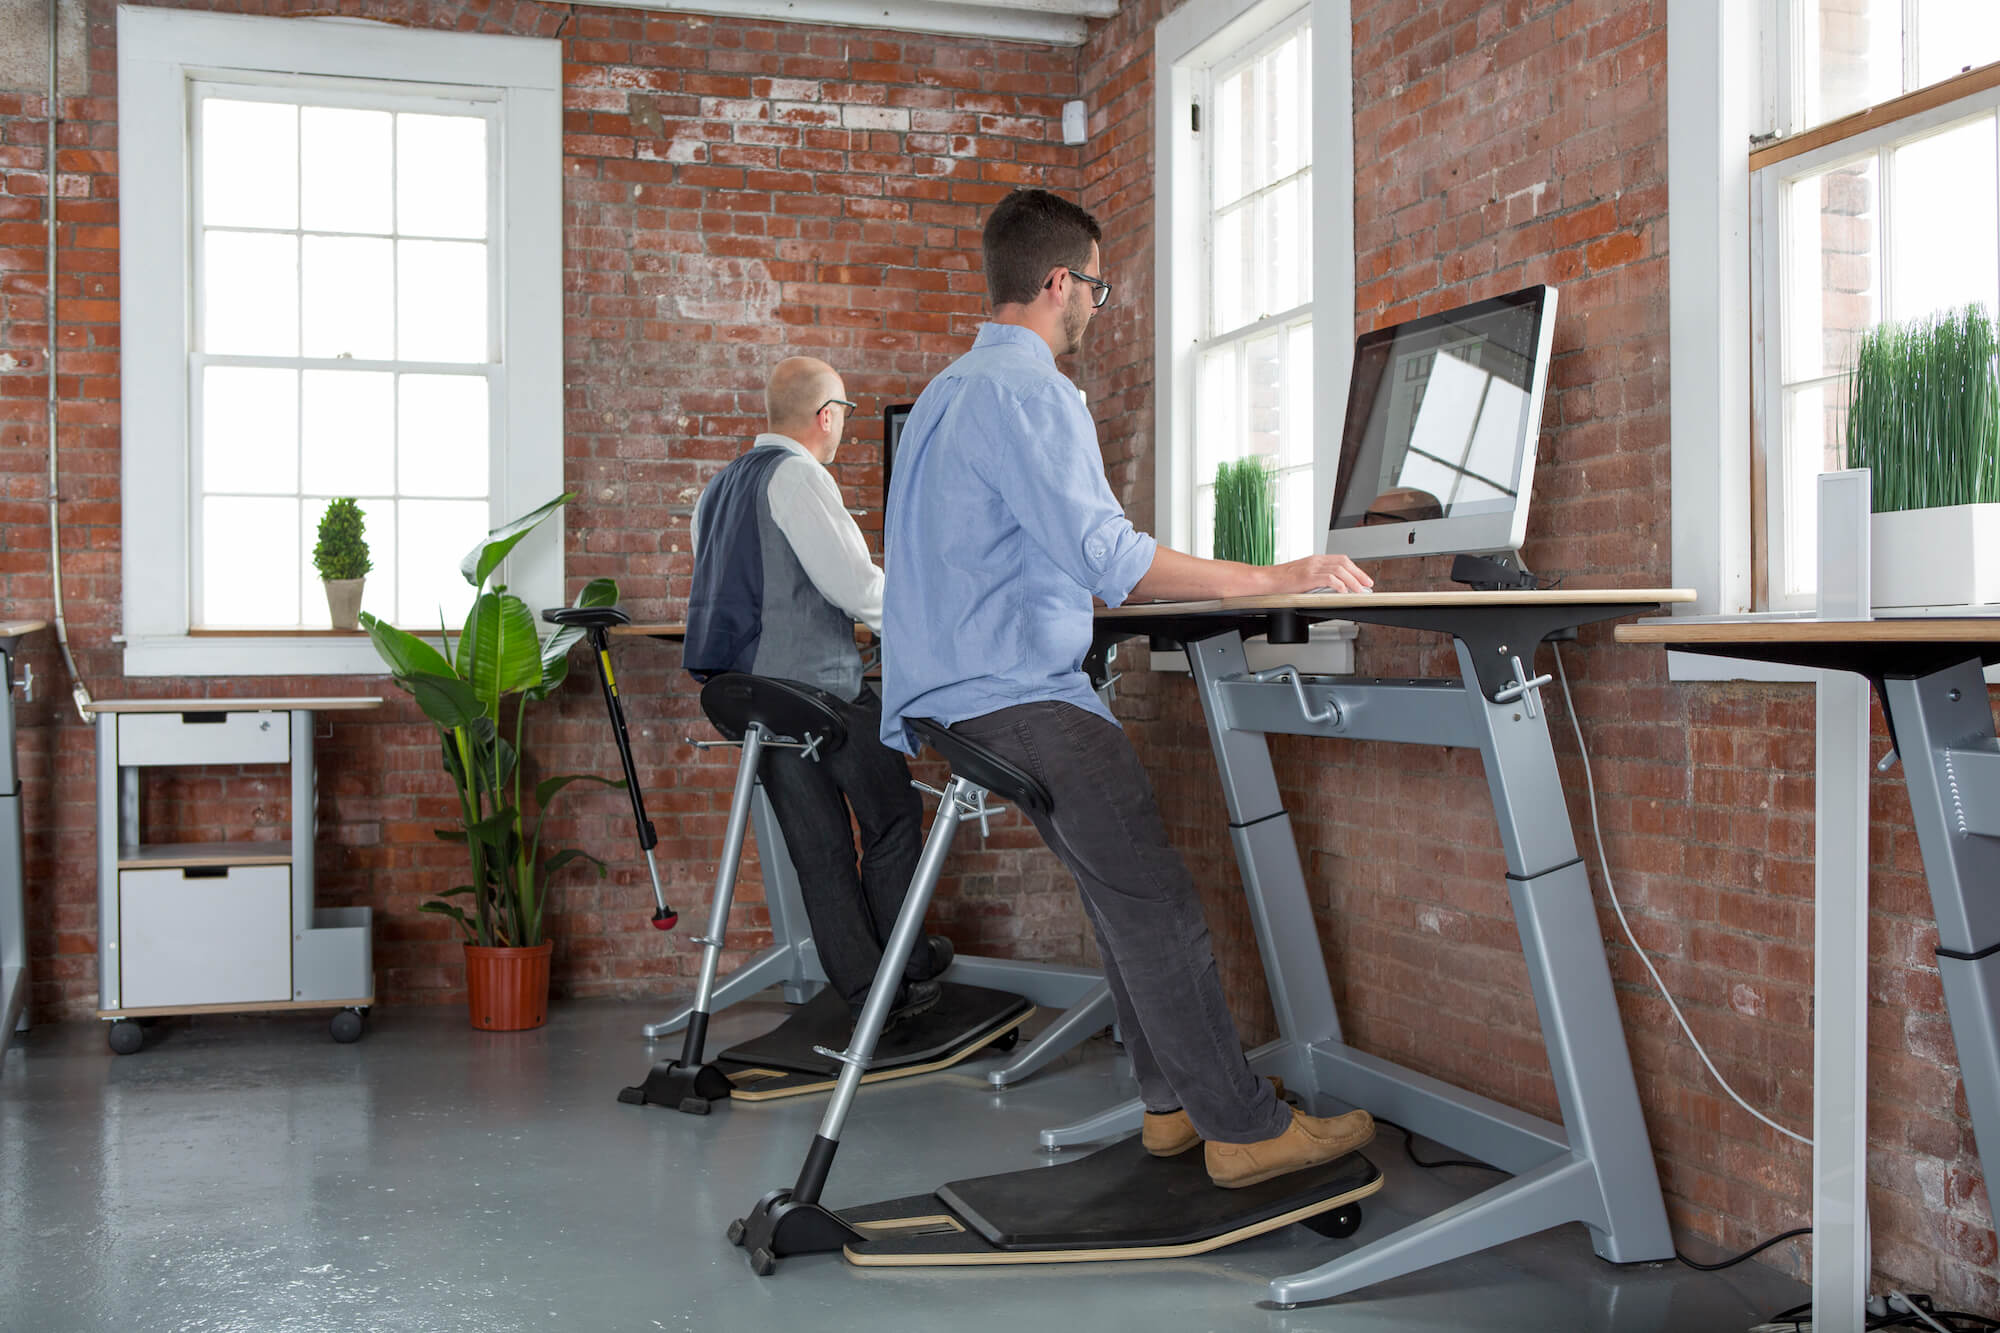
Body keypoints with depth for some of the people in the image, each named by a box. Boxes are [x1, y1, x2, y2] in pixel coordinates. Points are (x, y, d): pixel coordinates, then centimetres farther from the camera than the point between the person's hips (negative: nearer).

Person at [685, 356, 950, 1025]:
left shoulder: (720, 486, 17)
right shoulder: (797, 475, -11)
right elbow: (854, 584, -16)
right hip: (818, 687, -8)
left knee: (820, 851, 9)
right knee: (893, 821, 8)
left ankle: (863, 988, 13)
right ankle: (902, 970, 14)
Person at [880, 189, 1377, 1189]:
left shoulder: (949, 390, 20)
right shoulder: (1027, 392, -14)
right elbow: (1107, 557, -22)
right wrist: (1276, 578, -19)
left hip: (968, 685, 11)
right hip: (1018, 698, -11)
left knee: (1126, 887, 13)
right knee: (1154, 901, -10)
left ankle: (1173, 1102, 17)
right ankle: (1243, 1129, -6)